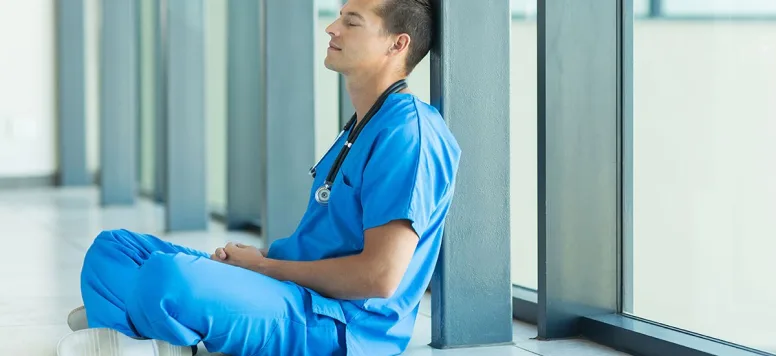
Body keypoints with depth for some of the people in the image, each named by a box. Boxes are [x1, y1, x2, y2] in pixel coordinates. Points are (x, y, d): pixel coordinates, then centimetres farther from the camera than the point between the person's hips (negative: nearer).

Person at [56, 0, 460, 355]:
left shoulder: (408, 132, -14)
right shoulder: (361, 128, 19)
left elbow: (379, 277, -21)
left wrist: (264, 264, -9)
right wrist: (259, 255, 5)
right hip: (298, 291, 11)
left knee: (167, 277, -37)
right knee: (113, 247, 8)